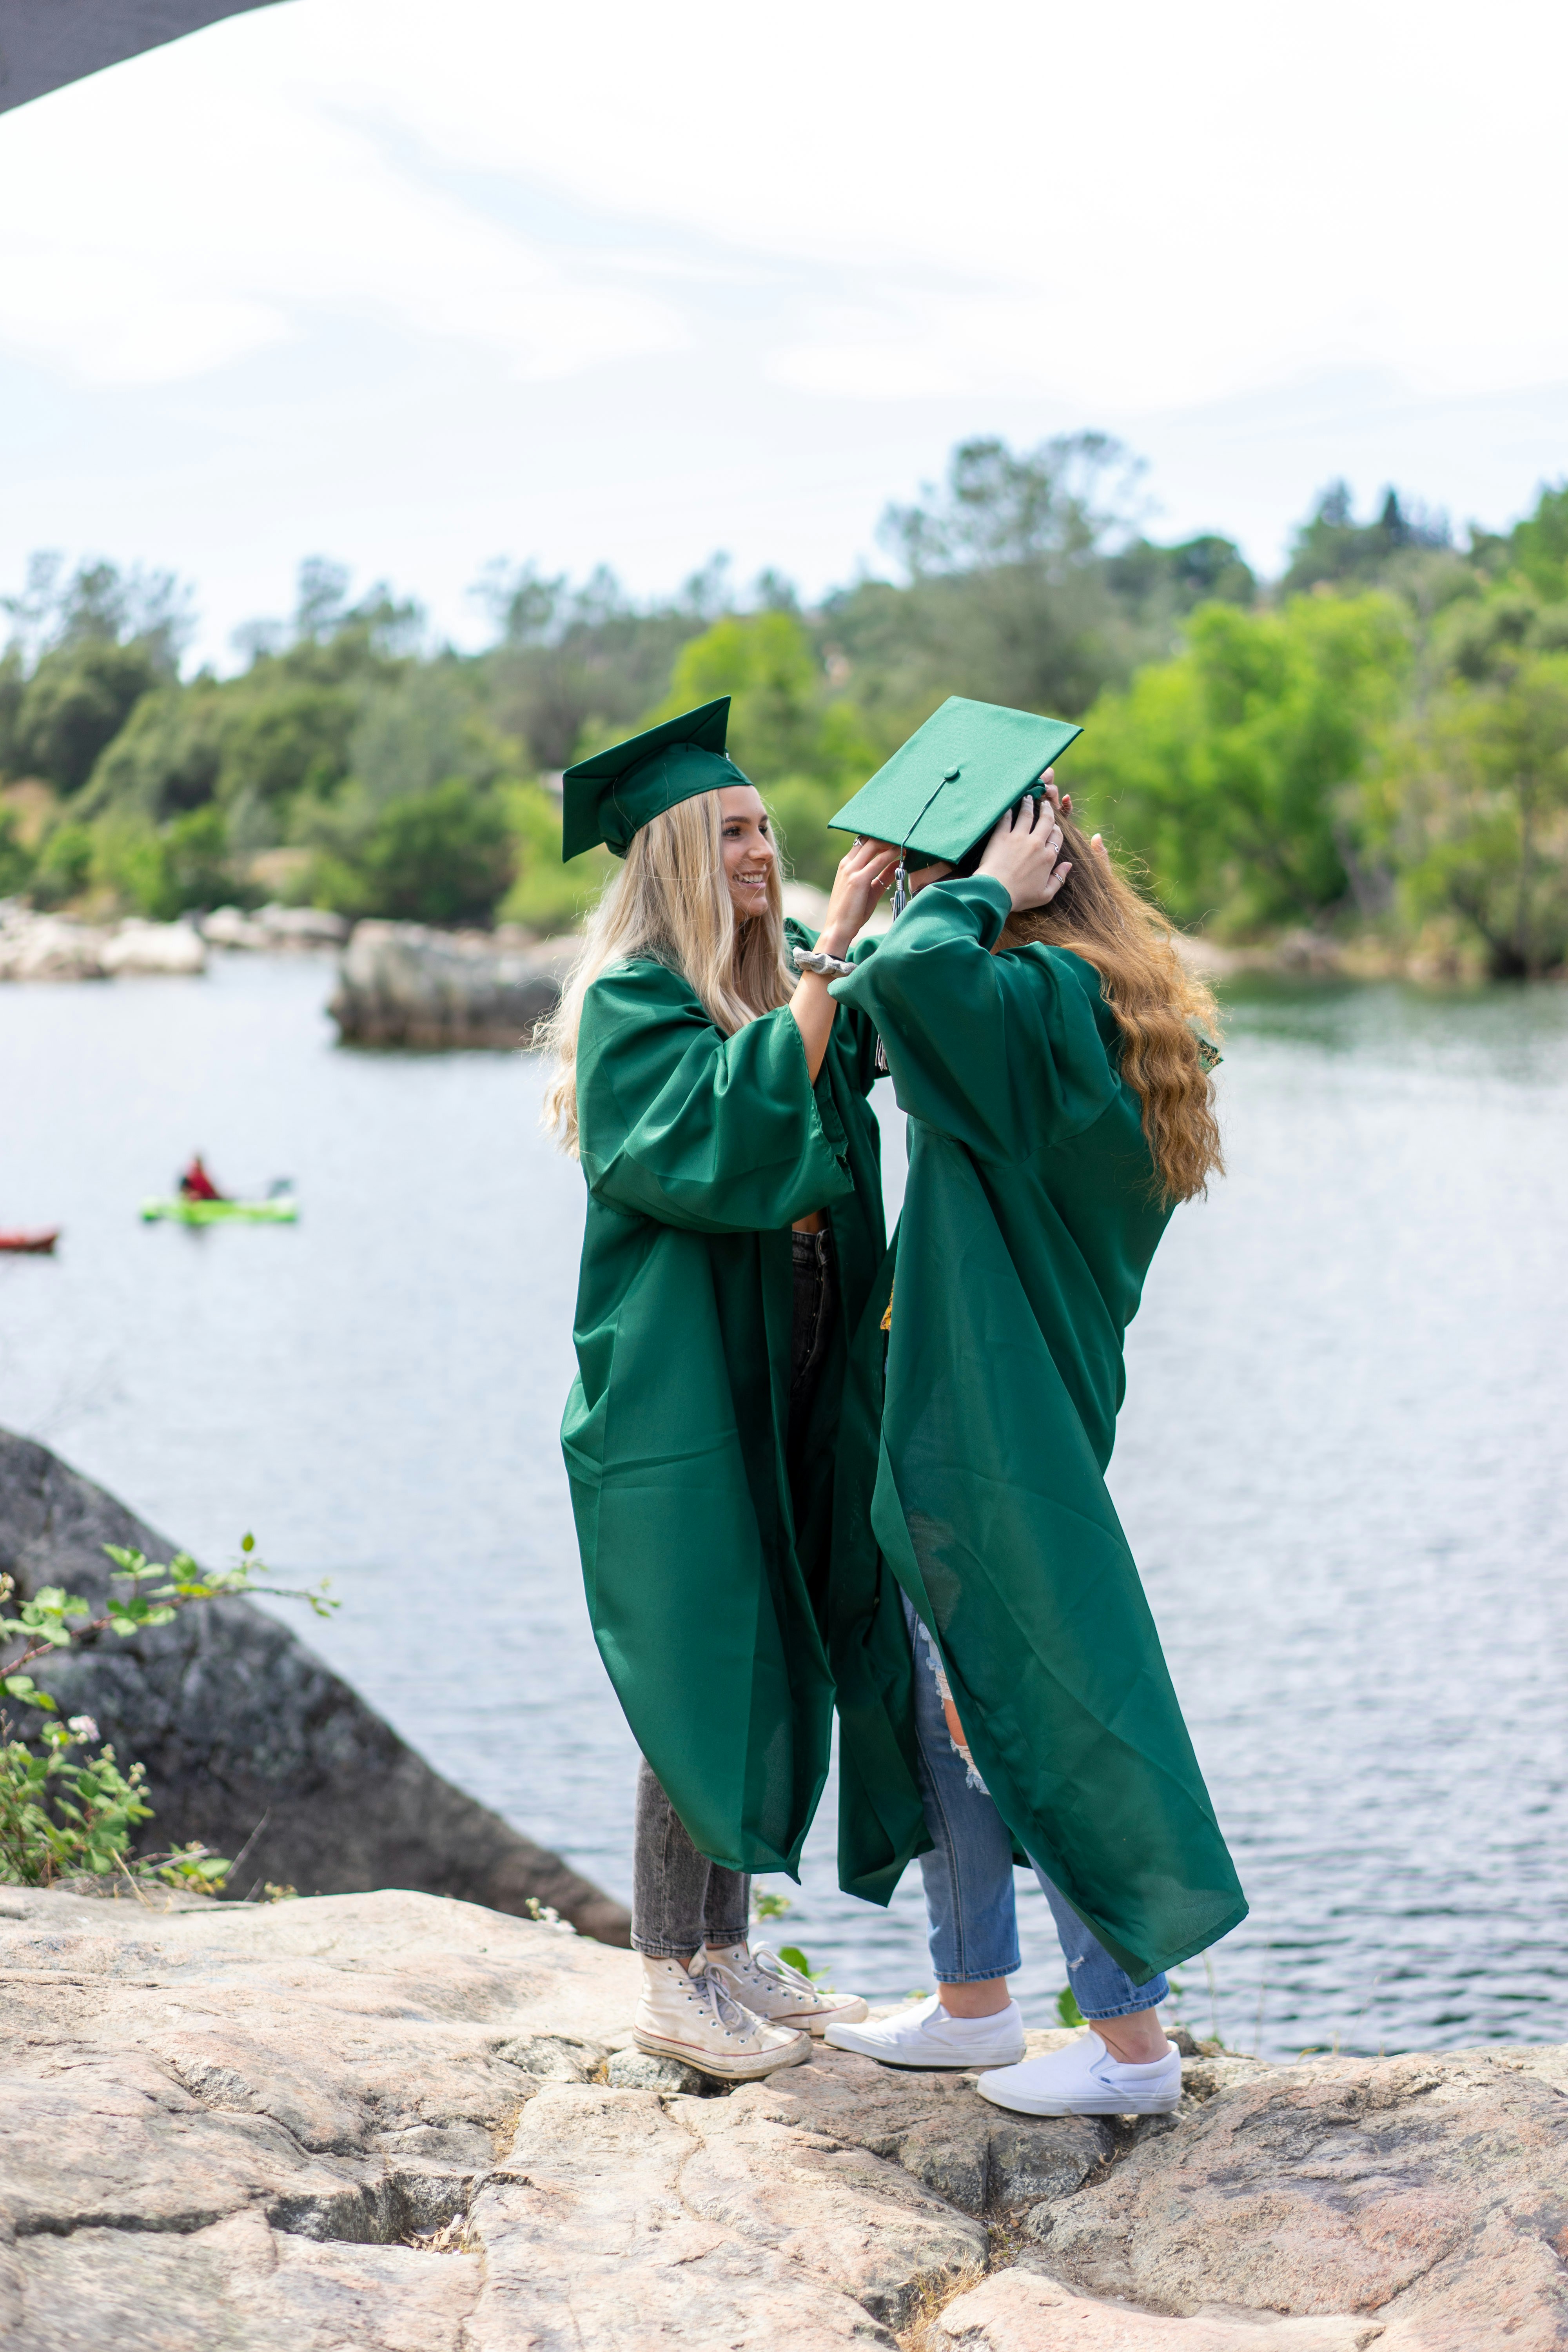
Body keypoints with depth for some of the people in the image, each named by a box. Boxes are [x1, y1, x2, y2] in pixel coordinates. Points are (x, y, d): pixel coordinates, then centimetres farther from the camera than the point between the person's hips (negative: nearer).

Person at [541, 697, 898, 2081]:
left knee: (767, 1673, 13)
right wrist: (827, 963, -26)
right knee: (708, 1680, -2)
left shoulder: (788, 982, 10)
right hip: (683, 1388, -7)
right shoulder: (632, 1004, -12)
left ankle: (726, 1952, 25)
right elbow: (727, 1134, -27)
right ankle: (671, 1984, 11)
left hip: (784, 1386, 8)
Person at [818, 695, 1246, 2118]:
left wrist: (984, 888, -23)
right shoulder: (1095, 1013, 9)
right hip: (966, 1427, 10)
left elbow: (909, 973, -39)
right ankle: (973, 2003, 31)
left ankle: (1132, 2044, 12)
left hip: (999, 1444, -10)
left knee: (1040, 1724, 0)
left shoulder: (1040, 1003, -20)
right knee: (943, 1700, 18)